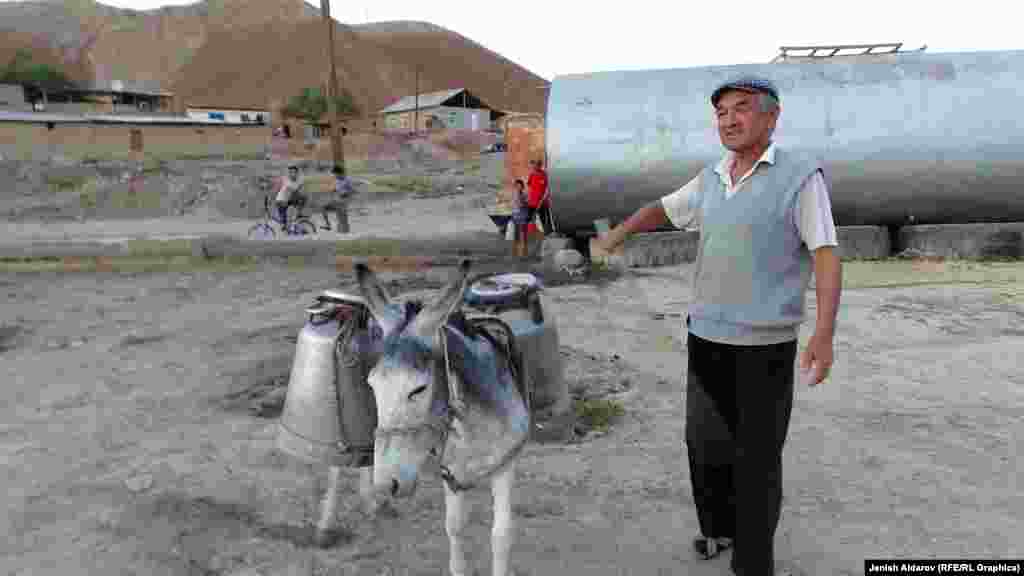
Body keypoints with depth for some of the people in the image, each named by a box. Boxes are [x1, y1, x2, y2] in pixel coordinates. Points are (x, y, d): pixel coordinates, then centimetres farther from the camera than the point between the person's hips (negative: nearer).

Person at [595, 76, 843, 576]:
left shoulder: (801, 175, -8)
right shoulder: (711, 179, 9)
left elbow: (826, 256, -13)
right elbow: (662, 209, 24)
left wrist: (824, 332, -24)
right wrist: (618, 233, 9)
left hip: (765, 345, -5)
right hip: (706, 336, 6)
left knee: (757, 458, 3)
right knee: (705, 444, 17)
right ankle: (719, 528, 40)